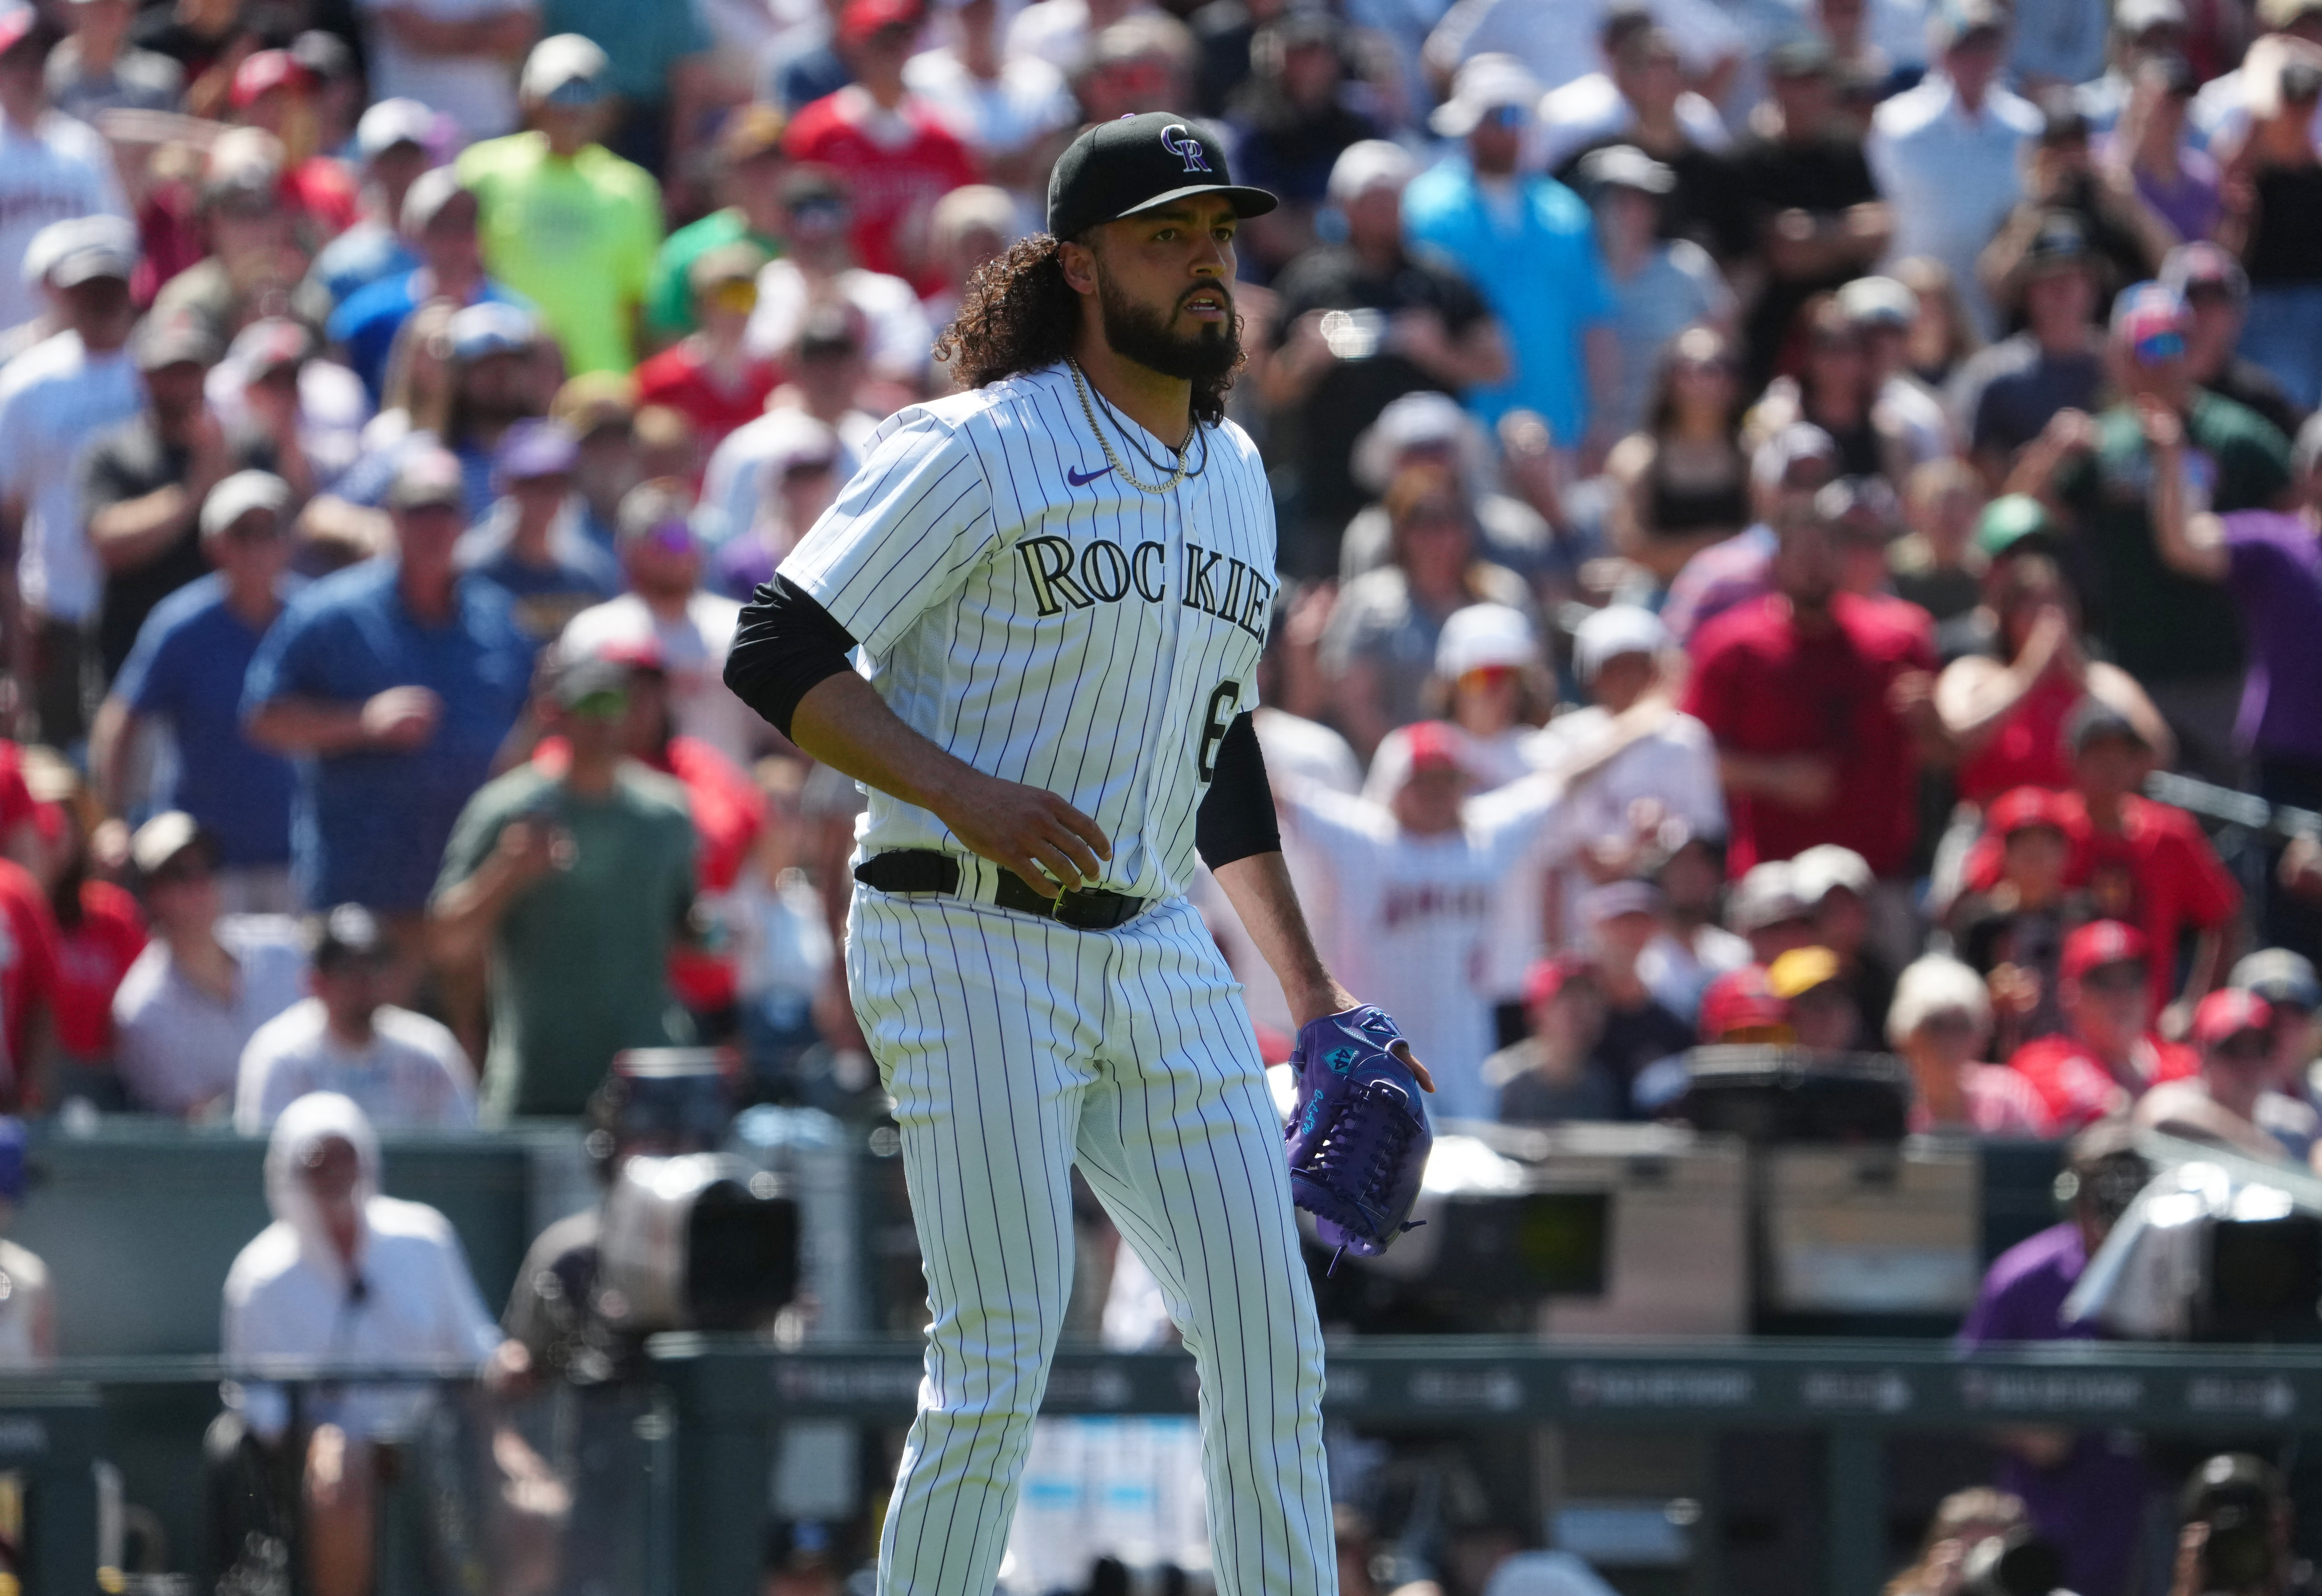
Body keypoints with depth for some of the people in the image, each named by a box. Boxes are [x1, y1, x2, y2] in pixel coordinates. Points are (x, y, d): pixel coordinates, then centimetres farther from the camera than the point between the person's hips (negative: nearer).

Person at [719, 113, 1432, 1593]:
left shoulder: (1235, 474, 15)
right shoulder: (979, 449, -8)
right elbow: (776, 655, -11)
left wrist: (1309, 989, 22)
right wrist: (961, 793, -23)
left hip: (1158, 958, 7)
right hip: (969, 948, -7)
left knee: (1272, 1337, 1)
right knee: (1001, 1361, -10)